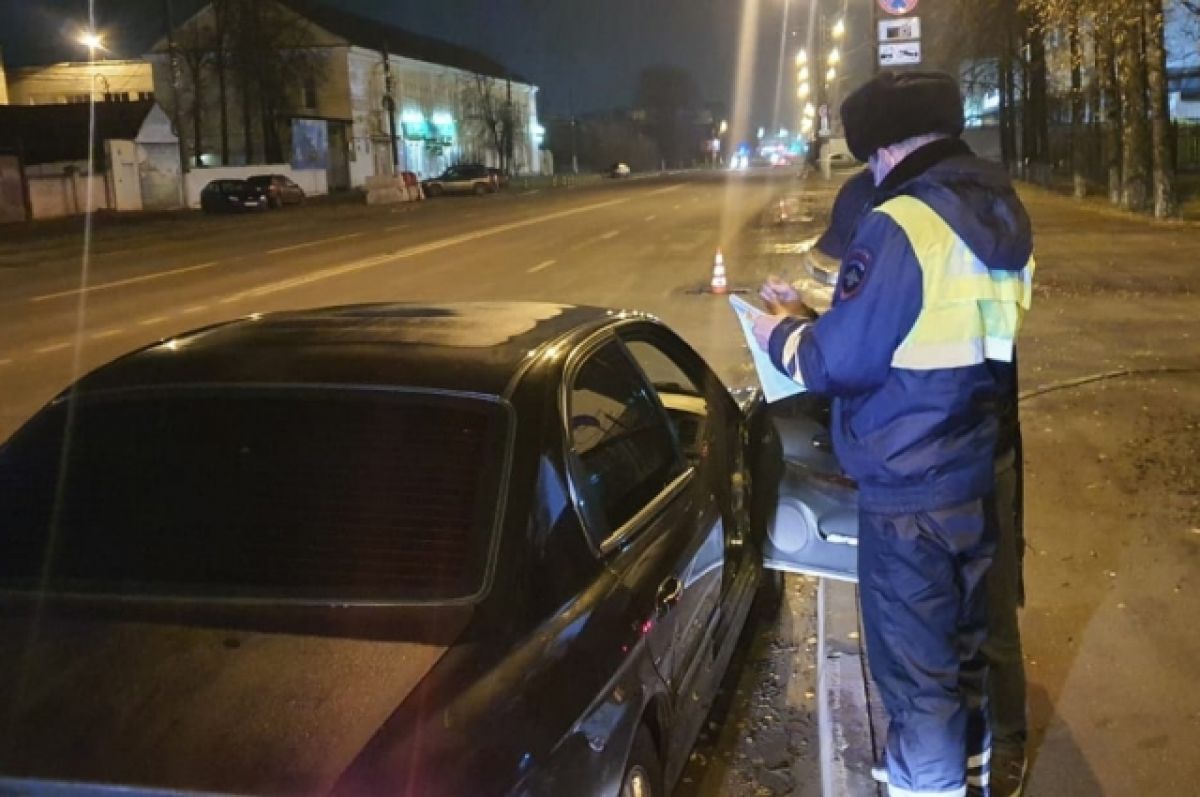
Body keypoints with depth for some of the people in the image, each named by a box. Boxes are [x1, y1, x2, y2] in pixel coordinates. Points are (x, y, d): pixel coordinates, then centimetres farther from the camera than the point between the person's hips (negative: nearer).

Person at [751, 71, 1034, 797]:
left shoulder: (902, 223, -20)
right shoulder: (1006, 215, 5)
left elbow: (839, 360, -19)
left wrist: (780, 333, 1)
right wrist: (832, 311, 18)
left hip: (909, 492, -8)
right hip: (983, 476, 8)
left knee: (917, 669, 8)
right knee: (967, 648, 25)